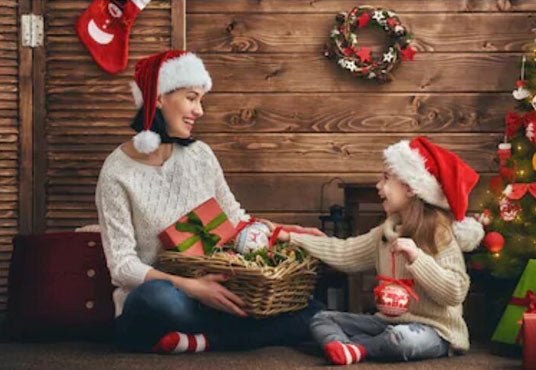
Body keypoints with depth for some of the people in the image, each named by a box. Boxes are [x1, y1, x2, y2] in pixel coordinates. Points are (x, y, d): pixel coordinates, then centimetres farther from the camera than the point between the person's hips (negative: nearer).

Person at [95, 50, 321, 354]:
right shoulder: (118, 173, -7)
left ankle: (197, 342, -17)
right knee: (155, 296, -43)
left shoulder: (200, 155, 9)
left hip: (209, 292, 6)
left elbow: (234, 217, 19)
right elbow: (122, 264, -13)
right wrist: (190, 286, -26)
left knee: (310, 313, -16)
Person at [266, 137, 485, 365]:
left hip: (433, 330, -7)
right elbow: (344, 254, 12)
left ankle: (354, 348, -13)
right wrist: (291, 237, 13)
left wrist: (416, 257, -31)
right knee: (322, 319, 1)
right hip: (390, 322, 8)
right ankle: (341, 346, -31)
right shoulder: (386, 233, 9)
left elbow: (455, 292, -22)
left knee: (401, 338, -40)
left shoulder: (440, 234, -14)